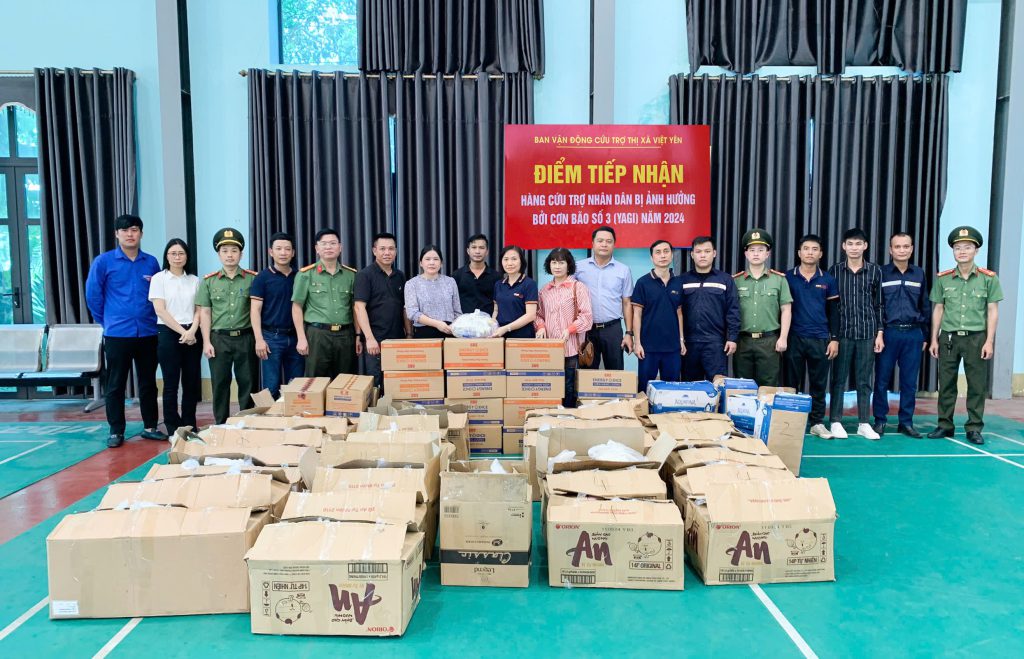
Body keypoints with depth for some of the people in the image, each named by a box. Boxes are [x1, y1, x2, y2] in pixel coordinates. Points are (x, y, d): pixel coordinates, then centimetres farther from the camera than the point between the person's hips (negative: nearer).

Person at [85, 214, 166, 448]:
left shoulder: (151, 262, 6)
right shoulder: (104, 261, -2)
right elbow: (92, 294, 2)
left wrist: (152, 319, 8)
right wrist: (106, 321, 5)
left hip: (148, 333, 2)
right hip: (117, 334, -2)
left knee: (148, 383, 10)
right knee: (116, 385, 4)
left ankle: (150, 426, 20)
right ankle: (116, 430, 13)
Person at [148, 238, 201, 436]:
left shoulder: (194, 280, 10)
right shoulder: (159, 278, 0)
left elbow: (199, 310, 7)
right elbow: (160, 311, -7)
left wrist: (192, 331, -10)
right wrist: (182, 332, -12)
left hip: (192, 335, 3)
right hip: (169, 334, -3)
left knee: (192, 383, 6)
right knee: (171, 384, 1)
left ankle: (190, 427, 17)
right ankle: (173, 430, 9)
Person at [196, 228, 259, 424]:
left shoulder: (253, 278, 2)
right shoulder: (208, 281, 5)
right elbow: (205, 313, 5)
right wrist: (206, 342, -1)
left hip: (246, 338, -1)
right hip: (219, 338, 1)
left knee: (248, 384, 4)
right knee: (220, 385, 6)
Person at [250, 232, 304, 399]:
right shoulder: (263, 277, -1)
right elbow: (255, 310, -5)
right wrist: (259, 339, -13)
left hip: (295, 337, 3)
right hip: (272, 337, -3)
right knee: (272, 387, 0)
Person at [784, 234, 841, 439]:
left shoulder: (828, 280, 6)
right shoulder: (788, 278, 1)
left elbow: (834, 312, 8)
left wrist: (834, 339, 1)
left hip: (820, 340, 1)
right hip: (794, 338, -1)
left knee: (819, 384, 6)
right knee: (792, 383, 5)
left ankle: (817, 423, 16)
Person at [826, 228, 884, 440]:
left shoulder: (874, 271, 4)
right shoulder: (835, 270, 2)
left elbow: (878, 304, 7)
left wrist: (880, 333, 2)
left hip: (867, 333, 1)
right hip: (842, 332, -1)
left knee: (864, 381, 7)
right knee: (839, 379, 3)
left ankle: (864, 423, 15)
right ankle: (836, 422, 10)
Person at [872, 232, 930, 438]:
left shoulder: (919, 274, 9)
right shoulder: (881, 273, 0)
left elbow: (925, 307, 13)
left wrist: (925, 336, 11)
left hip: (913, 334, 3)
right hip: (888, 332, -3)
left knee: (910, 382, 7)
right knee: (882, 380, 2)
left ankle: (906, 422, 16)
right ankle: (880, 421, 12)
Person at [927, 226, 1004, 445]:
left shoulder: (989, 278, 0)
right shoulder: (942, 278, 4)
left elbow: (993, 311, 1)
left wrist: (989, 341, -5)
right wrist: (934, 339, 6)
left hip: (976, 338, -1)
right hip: (949, 337, 1)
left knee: (977, 385, 3)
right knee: (946, 384, 6)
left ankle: (974, 428, 12)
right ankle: (944, 425, 16)